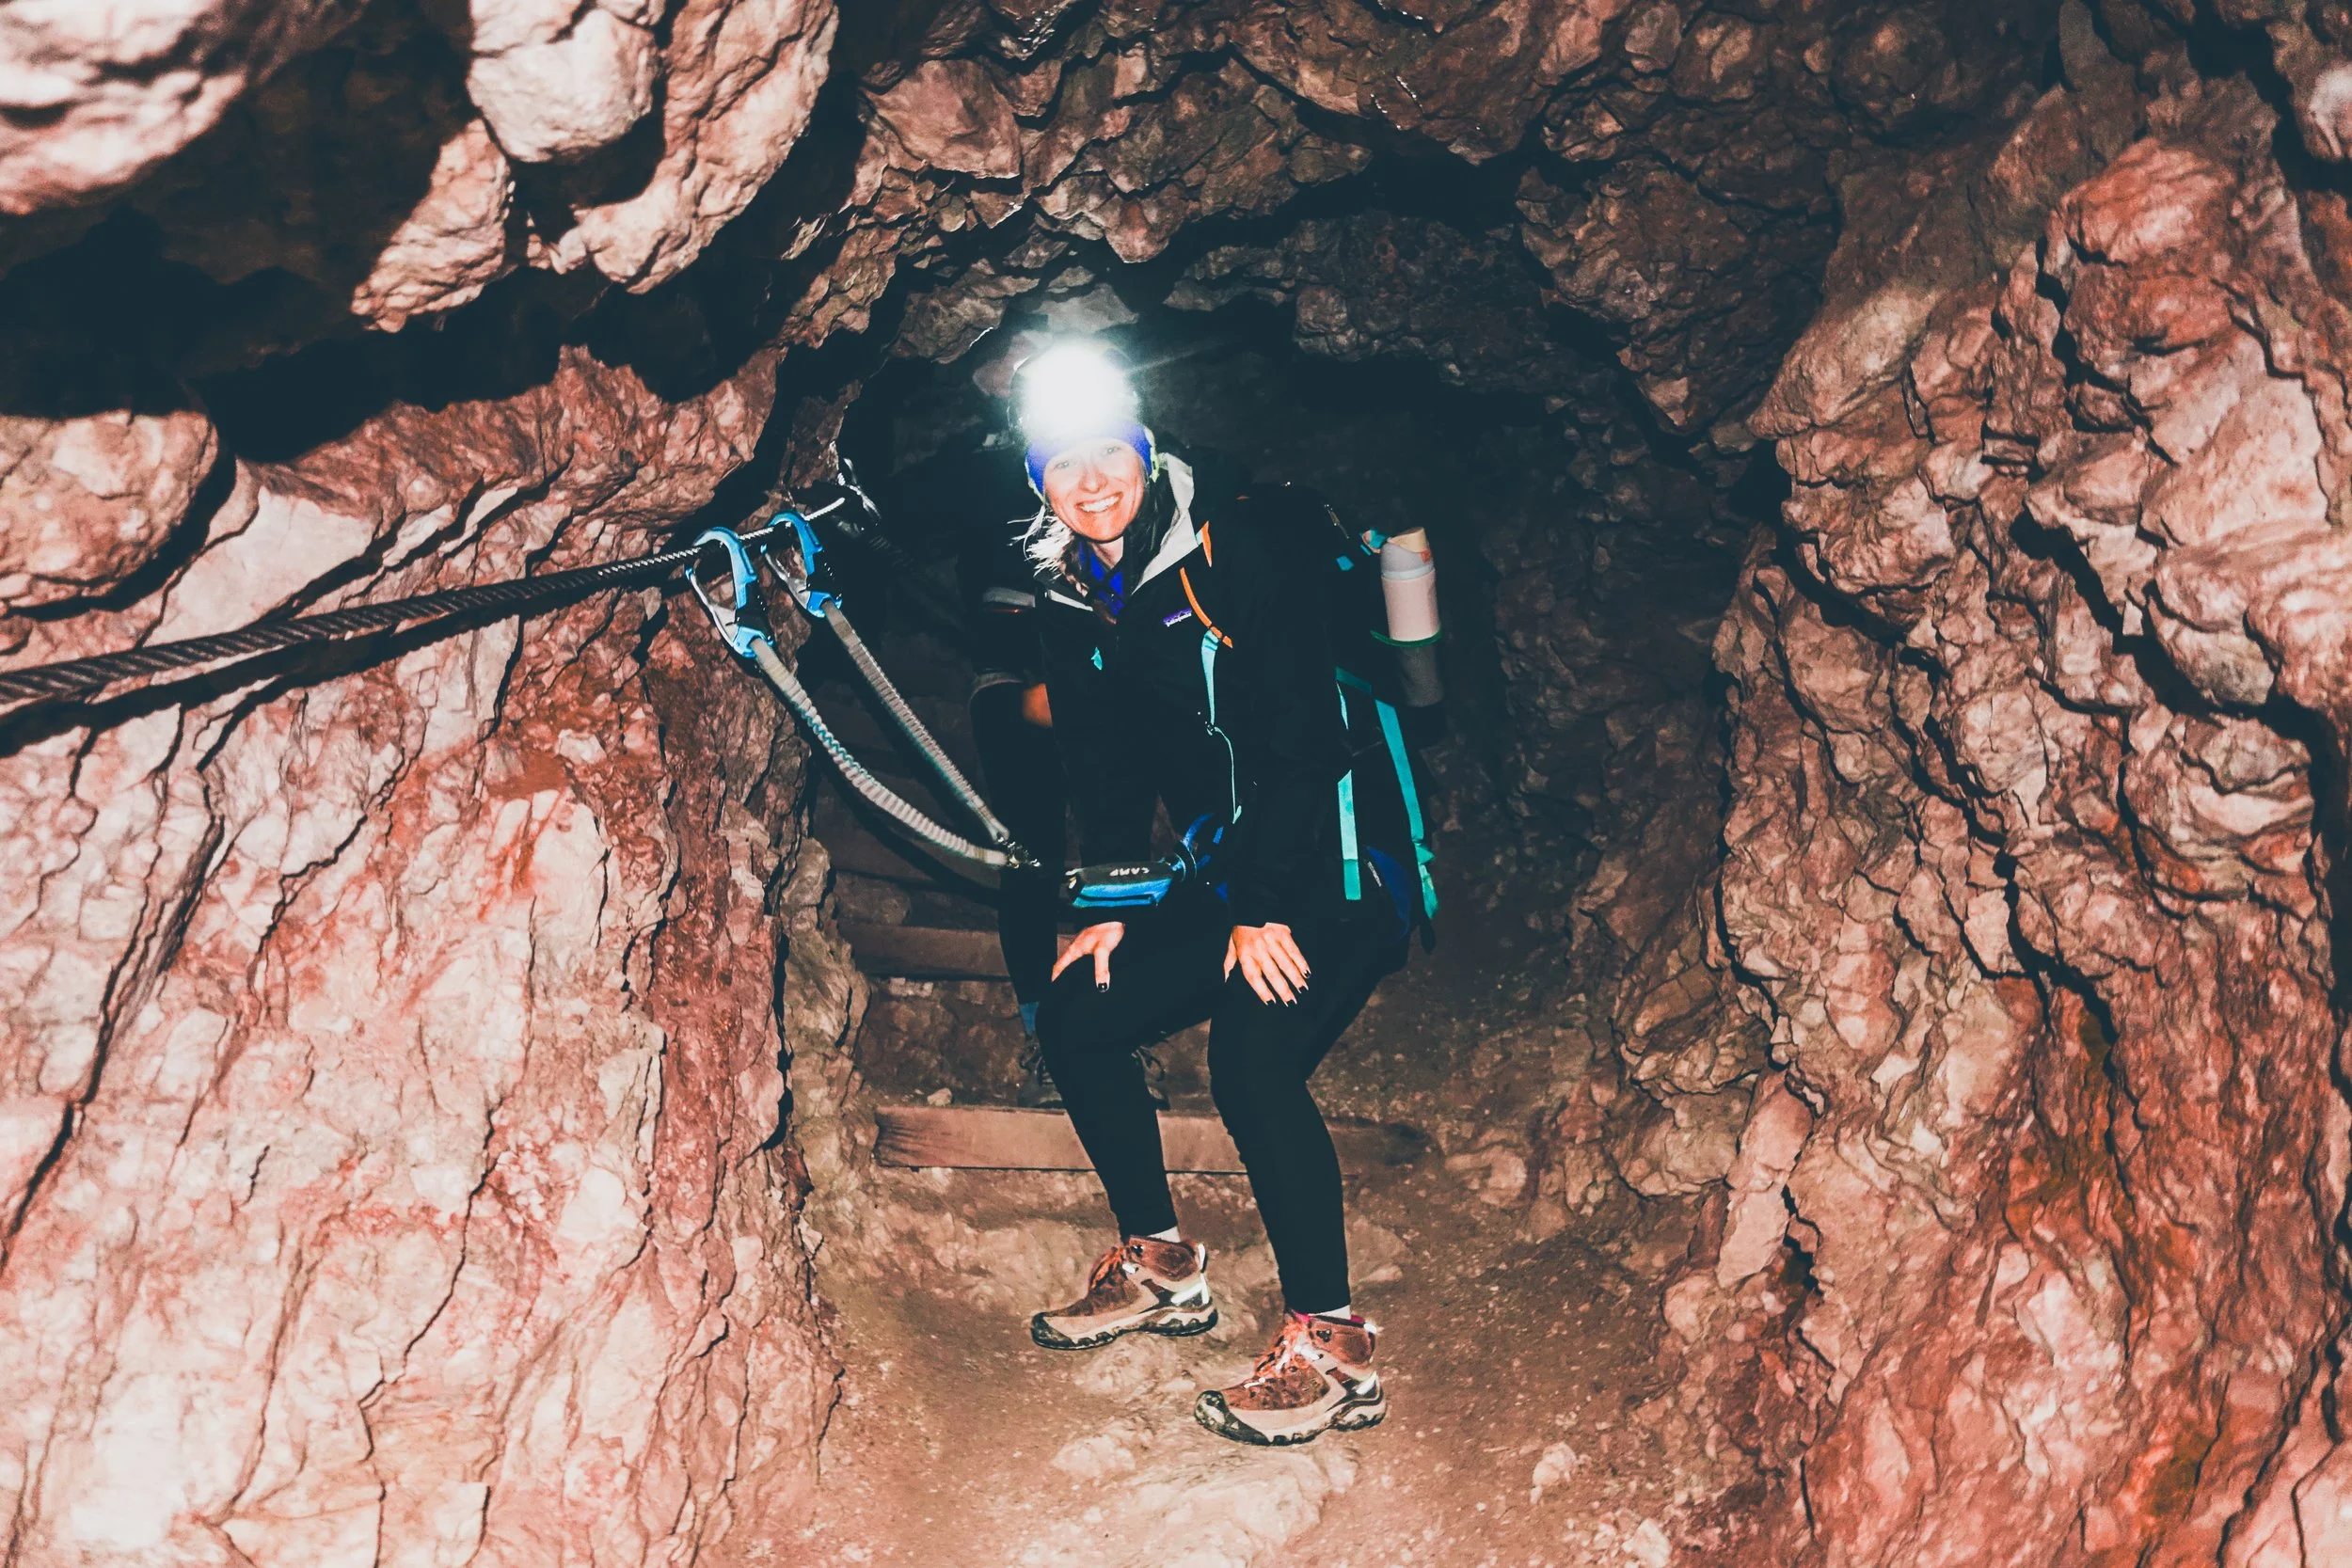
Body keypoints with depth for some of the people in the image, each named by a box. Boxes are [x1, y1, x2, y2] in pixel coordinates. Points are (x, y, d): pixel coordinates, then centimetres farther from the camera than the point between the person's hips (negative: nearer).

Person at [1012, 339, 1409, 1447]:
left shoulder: (1239, 545, -15)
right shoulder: (1070, 598, 5)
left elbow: (1300, 735, -20)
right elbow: (1103, 764, 11)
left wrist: (1267, 907, -23)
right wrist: (1108, 905, 3)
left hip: (1331, 870, -7)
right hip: (1223, 880, 8)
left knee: (1252, 1058, -26)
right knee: (1076, 1014, 3)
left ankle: (1333, 1350, -14)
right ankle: (1161, 1268, 21)